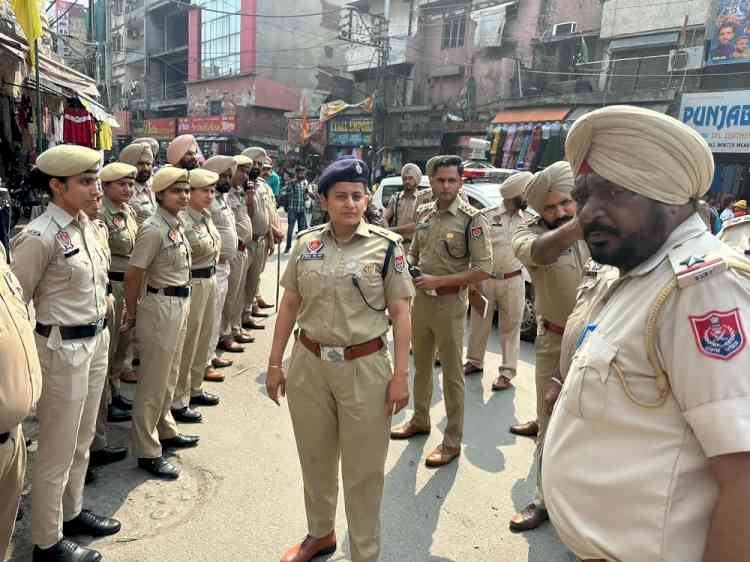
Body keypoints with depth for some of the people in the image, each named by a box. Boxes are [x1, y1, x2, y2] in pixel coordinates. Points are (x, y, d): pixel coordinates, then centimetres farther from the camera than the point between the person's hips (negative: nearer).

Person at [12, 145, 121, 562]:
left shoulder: (87, 225, 5)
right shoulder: (39, 237, -19)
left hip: (97, 342, 8)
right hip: (64, 350, -8)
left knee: (82, 440, 21)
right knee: (57, 451, 8)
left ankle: (72, 512, 41)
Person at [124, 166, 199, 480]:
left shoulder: (176, 225, 7)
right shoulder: (154, 230, -19)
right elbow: (132, 276, -16)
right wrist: (131, 315, -6)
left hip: (180, 305, 9)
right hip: (161, 307, -9)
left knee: (169, 376, 21)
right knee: (154, 382, 3)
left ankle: (166, 432, 39)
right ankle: (147, 452, 16)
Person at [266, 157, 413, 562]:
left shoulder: (387, 245, -6)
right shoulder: (305, 243, 2)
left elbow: (400, 312, -6)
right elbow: (289, 304, 7)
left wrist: (400, 375, -10)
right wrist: (274, 363, 6)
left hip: (365, 368, -3)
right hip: (308, 365, 4)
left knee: (363, 470, 8)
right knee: (315, 460, 20)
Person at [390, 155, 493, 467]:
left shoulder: (472, 219, -12)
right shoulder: (426, 216, 7)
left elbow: (483, 269, -17)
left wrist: (438, 280, -21)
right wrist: (408, 266, -2)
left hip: (449, 303, -6)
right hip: (421, 299, 7)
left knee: (452, 374, 3)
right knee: (421, 365, 19)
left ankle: (452, 442, 14)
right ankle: (420, 420, 38)